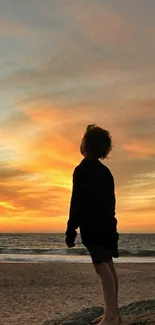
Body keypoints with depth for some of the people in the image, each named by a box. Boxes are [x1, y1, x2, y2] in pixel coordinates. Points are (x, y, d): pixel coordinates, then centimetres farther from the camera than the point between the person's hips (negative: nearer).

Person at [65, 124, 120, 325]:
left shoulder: (82, 170, -12)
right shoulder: (105, 171, 13)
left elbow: (77, 202, -17)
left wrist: (70, 230, -14)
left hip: (93, 226, -9)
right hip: (107, 224, 9)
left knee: (102, 267, -11)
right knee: (108, 267, 10)